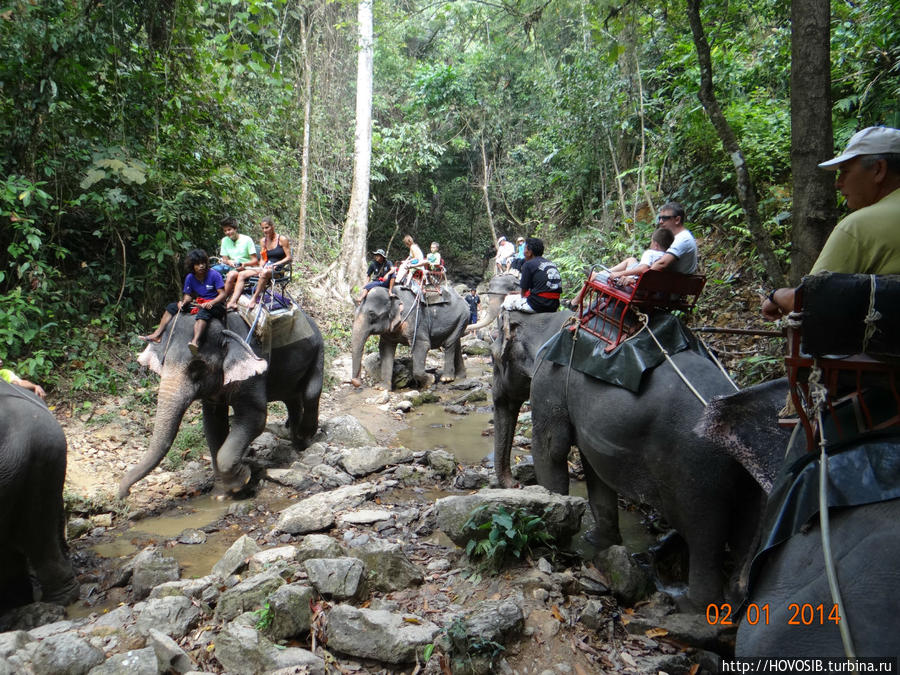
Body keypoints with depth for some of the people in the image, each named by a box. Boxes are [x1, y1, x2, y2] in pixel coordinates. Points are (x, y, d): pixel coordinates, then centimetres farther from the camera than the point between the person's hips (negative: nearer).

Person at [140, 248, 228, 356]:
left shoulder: (214, 275, -10)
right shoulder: (190, 278, 6)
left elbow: (223, 294, -15)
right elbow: (188, 295, 11)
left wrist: (211, 303, -31)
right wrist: (183, 302, -12)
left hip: (214, 304, -7)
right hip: (198, 304, 7)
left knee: (203, 312, -41)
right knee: (171, 306, 3)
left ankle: (195, 341, -63)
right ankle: (157, 335, -4)